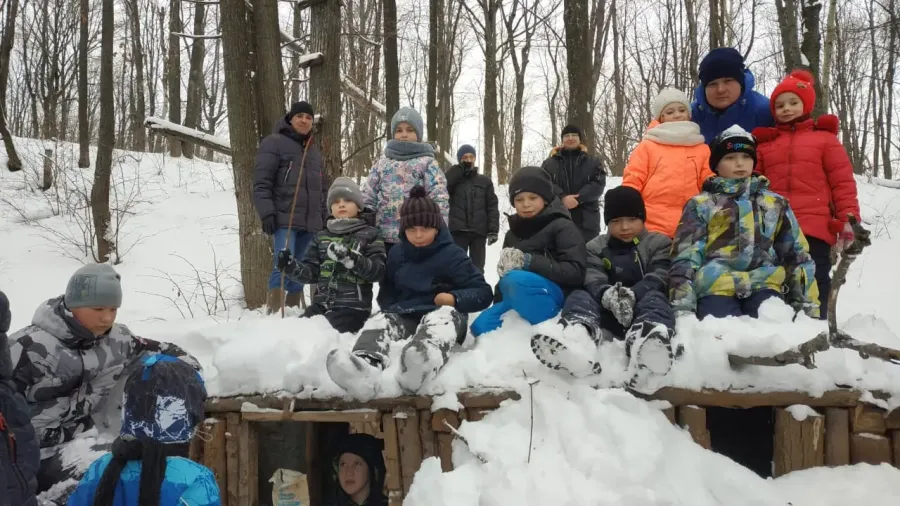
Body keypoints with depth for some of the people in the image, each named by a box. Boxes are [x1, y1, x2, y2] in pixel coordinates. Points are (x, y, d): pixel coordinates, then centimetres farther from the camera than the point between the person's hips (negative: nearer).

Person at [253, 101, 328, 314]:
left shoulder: (314, 150, 21)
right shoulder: (274, 143, -1)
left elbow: (322, 187, 25)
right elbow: (262, 182, -8)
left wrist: (324, 217, 19)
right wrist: (267, 212, -16)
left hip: (310, 222, 6)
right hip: (284, 219, -6)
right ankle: (274, 314, -16)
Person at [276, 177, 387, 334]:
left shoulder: (369, 235, 2)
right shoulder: (322, 237, 16)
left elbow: (378, 271, -10)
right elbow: (311, 272, 12)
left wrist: (350, 258, -24)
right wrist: (291, 267, -8)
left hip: (352, 307, -5)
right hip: (321, 304, 5)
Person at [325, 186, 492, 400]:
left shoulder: (452, 255, -1)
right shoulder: (396, 254, 13)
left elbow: (483, 293, -4)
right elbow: (386, 292, 25)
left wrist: (455, 299, -23)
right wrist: (391, 308, 2)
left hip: (440, 314, -4)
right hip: (404, 316, 4)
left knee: (445, 315, -39)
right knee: (379, 321, -28)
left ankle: (423, 364, -77)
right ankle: (365, 367, -67)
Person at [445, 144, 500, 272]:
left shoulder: (485, 181, 12)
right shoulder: (453, 179, 10)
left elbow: (492, 206, 7)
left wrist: (493, 230, -5)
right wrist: (460, 169, -6)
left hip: (479, 232, 1)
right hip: (458, 231, -1)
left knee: (477, 268, 6)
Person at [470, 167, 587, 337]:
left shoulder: (562, 227, -2)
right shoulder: (512, 234, 20)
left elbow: (575, 272, -14)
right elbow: (504, 276, 25)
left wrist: (529, 262, -20)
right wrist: (499, 304, 7)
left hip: (555, 293, -6)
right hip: (519, 300, 6)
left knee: (517, 280, -37)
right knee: (481, 326, -22)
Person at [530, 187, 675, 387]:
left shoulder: (659, 243, 14)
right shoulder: (596, 247, 18)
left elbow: (657, 279, -6)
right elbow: (593, 279, -3)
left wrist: (633, 295, -29)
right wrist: (606, 295, -30)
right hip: (608, 312, 2)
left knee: (654, 299, -34)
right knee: (579, 296, -25)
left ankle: (645, 345, -74)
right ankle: (578, 337, -65)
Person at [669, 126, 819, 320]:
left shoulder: (776, 204, 25)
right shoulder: (700, 204, 16)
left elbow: (797, 255, 23)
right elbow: (685, 257, 6)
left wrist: (808, 305, 12)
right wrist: (682, 308, -6)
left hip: (764, 285, 2)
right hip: (716, 288, -2)